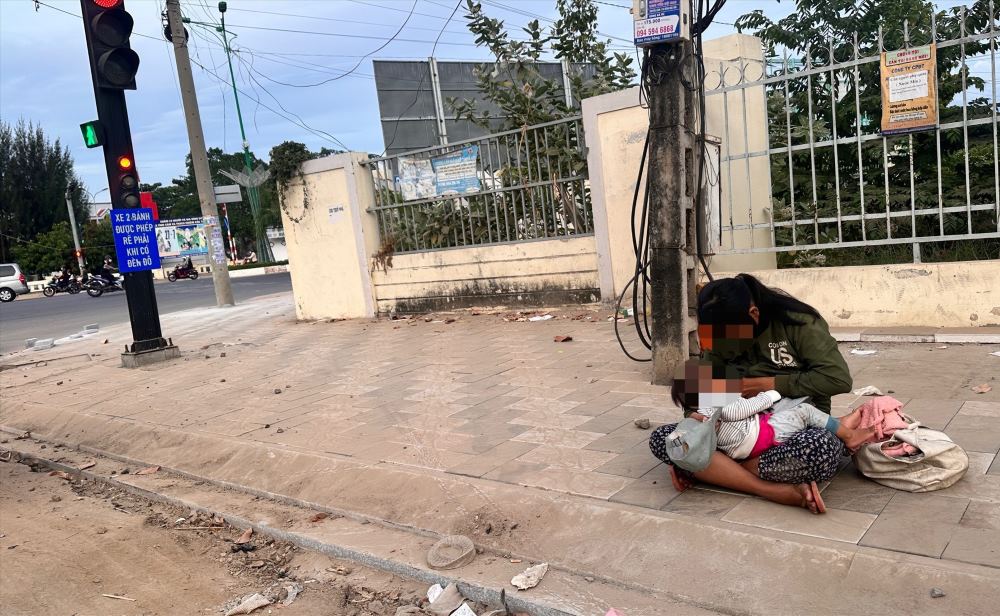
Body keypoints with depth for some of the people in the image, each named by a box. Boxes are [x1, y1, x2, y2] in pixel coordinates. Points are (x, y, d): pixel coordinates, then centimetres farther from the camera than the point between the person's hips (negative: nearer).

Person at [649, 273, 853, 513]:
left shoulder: (796, 322, -12)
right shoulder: (720, 336, 1)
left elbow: (839, 378, -19)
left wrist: (768, 384, -19)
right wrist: (694, 417, -18)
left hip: (801, 427, -4)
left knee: (823, 450, -41)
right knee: (661, 439, -21)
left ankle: (713, 470, -24)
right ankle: (777, 491, -30)